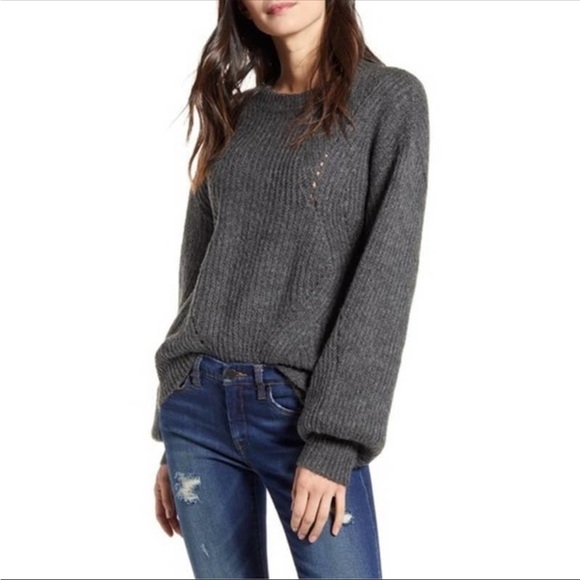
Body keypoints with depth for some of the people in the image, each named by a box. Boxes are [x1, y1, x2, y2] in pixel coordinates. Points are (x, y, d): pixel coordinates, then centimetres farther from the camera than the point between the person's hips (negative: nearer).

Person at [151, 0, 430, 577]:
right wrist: (173, 437, 13)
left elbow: (386, 275, -9)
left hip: (304, 409, -4)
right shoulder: (232, 114, 12)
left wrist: (334, 442, -16)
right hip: (199, 401, 4)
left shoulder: (391, 98, -1)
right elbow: (198, 270, 14)